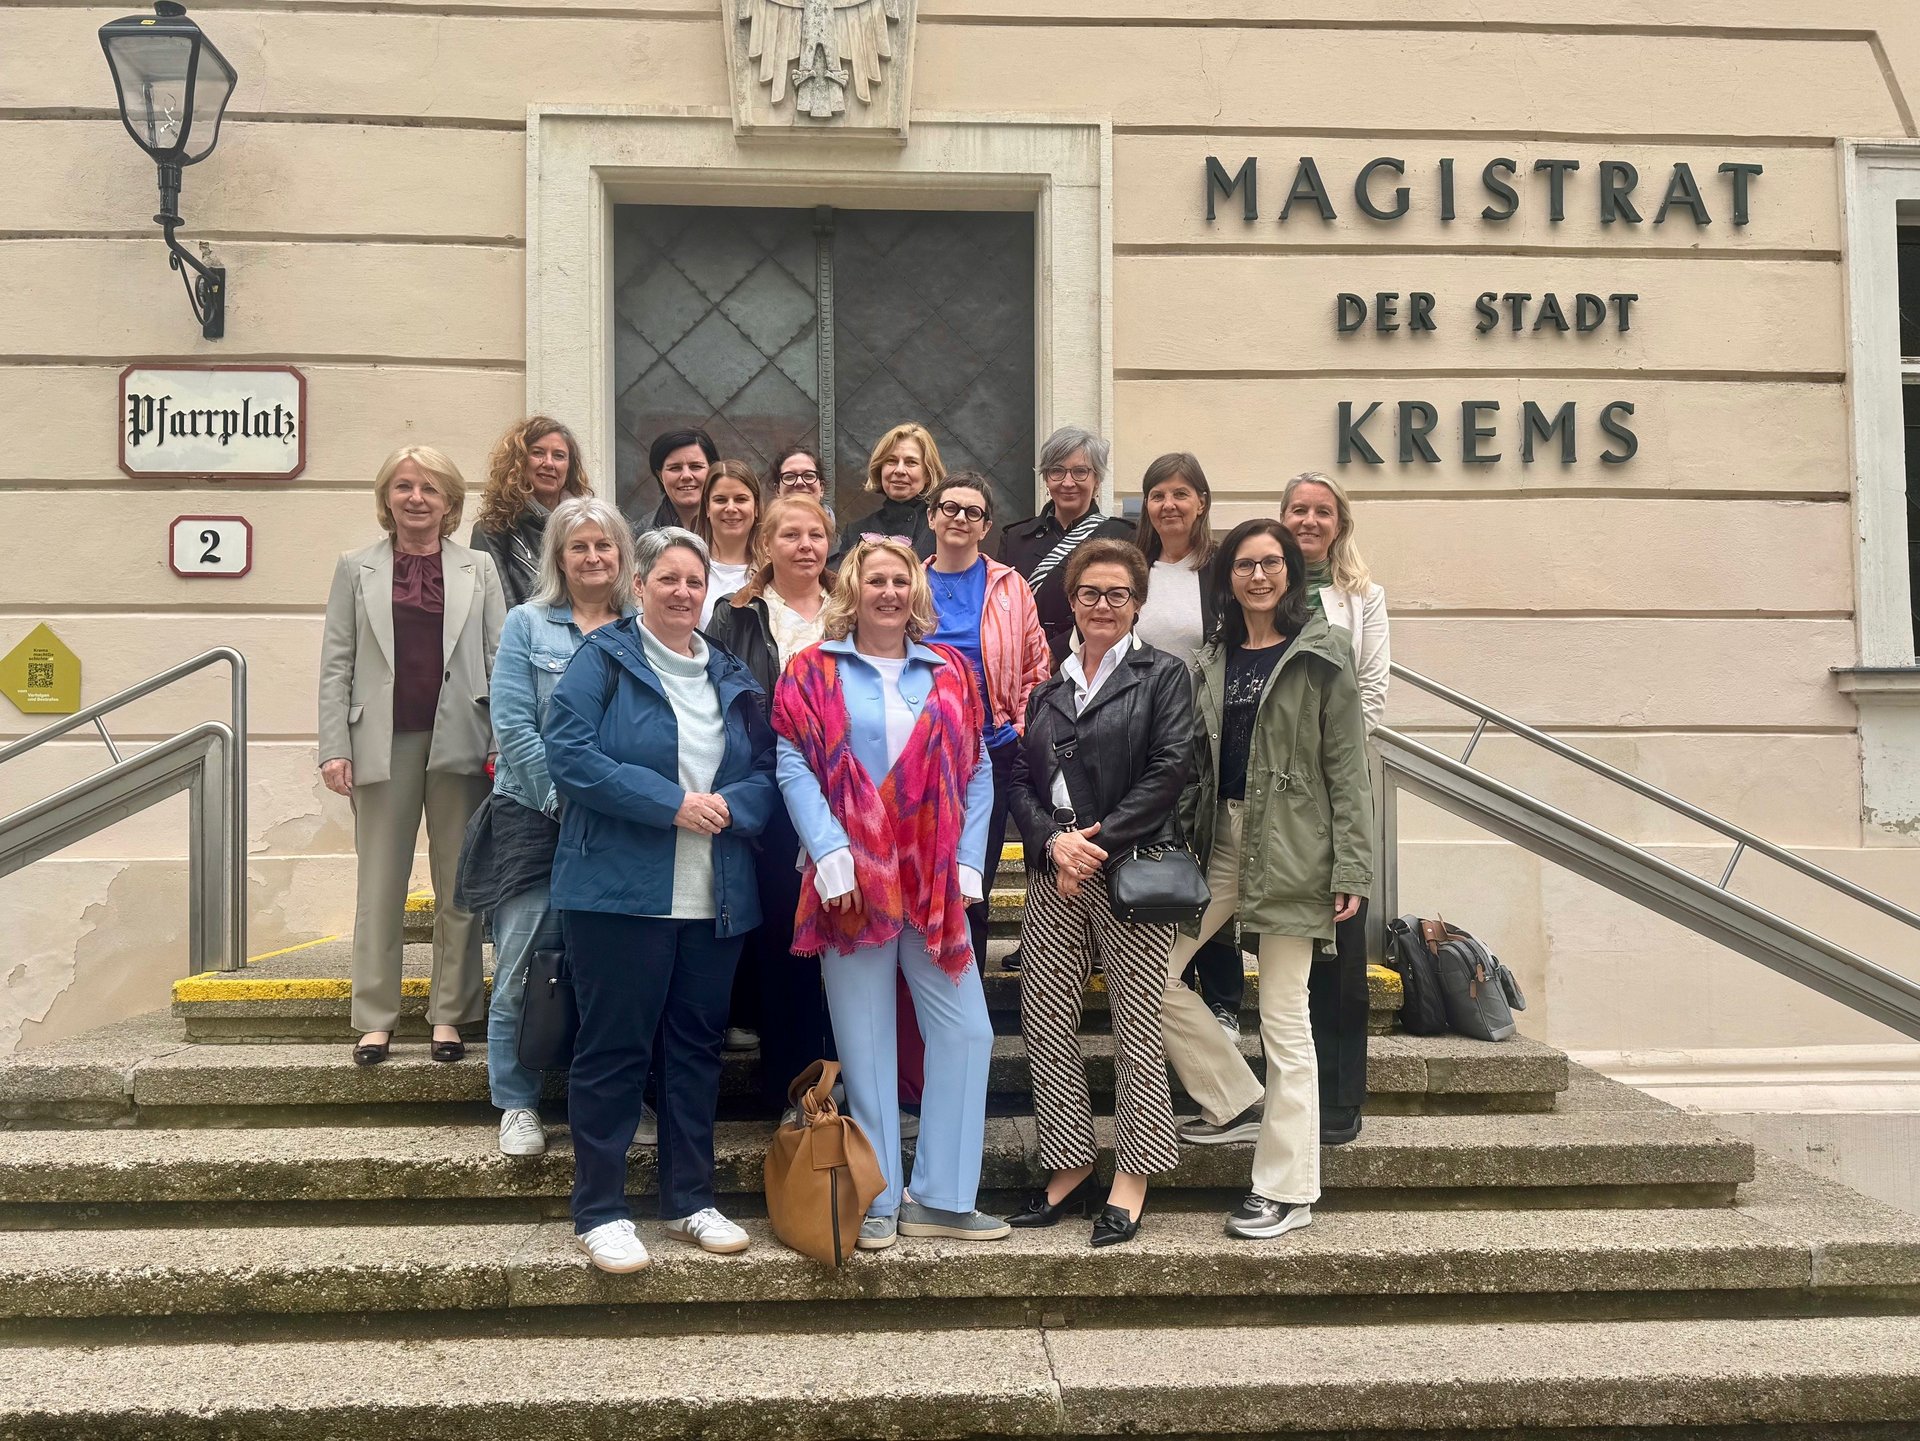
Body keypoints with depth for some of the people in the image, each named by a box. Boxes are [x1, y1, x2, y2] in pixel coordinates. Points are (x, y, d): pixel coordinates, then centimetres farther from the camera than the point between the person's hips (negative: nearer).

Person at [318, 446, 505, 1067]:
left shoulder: (478, 569, 9)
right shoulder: (357, 569, 9)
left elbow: (500, 658, 5)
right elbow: (335, 664, 6)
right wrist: (333, 748, -3)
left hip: (459, 742, 0)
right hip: (384, 742, 0)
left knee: (460, 886, 5)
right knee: (379, 887, 4)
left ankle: (449, 1014, 15)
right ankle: (375, 1019, 12)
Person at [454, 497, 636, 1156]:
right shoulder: (528, 624, 5)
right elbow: (512, 725, -3)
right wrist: (565, 796, -12)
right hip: (534, 817, -1)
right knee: (523, 963, -1)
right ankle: (517, 1105, 11)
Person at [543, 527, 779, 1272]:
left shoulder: (731, 676, 15)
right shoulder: (602, 659, -1)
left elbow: (766, 770, 12)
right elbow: (569, 753, -13)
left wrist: (728, 807, -10)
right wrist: (672, 803, -17)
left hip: (715, 897, 5)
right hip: (620, 891, -5)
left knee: (697, 1047, 12)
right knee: (611, 1049, 0)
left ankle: (691, 1200, 23)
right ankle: (600, 1211, 11)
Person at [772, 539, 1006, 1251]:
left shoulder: (950, 672, 11)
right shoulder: (813, 671, 4)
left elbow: (978, 772, 8)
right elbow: (794, 766, -5)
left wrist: (967, 863, -1)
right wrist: (831, 855, -15)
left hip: (934, 883, 3)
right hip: (854, 880, -3)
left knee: (966, 1033, 0)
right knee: (866, 1042, 3)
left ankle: (940, 1197, 13)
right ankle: (876, 1200, 15)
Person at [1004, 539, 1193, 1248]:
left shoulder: (1162, 674, 4)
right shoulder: (1047, 681, 16)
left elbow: (1169, 768, -7)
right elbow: (1020, 776, 9)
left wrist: (1099, 841, -13)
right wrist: (1053, 842, -9)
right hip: (1053, 875, 4)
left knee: (1137, 1025, 0)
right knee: (1044, 1020, 3)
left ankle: (1131, 1178, 11)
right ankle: (1069, 1165, 18)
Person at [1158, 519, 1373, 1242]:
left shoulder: (1320, 655, -4)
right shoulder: (1214, 659, 13)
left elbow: (1346, 766, -7)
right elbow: (1198, 760, 14)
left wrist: (1350, 868, -13)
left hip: (1291, 845, -6)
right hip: (1221, 838, 6)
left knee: (1284, 1016, -1)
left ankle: (1288, 1188, 10)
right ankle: (1236, 1103, 21)